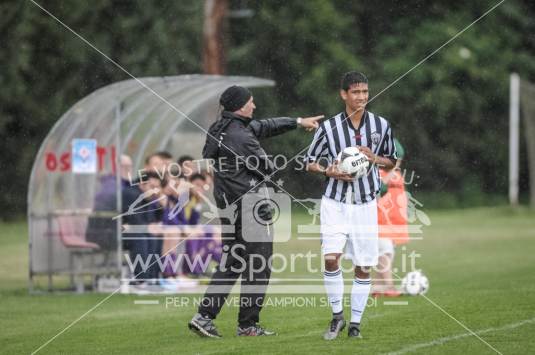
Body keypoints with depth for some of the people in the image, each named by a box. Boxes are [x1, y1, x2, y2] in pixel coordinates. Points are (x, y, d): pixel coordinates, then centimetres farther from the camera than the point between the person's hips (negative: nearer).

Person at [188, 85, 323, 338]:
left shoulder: (222, 128, 9)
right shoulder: (241, 137, -21)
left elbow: (264, 126, 21)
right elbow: (268, 169, -11)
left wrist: (298, 122, 29)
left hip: (228, 204, 9)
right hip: (250, 207, -9)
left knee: (230, 264, 14)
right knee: (258, 268, 1)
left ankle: (204, 316, 5)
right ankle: (247, 325, 5)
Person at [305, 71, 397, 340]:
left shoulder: (381, 125, 2)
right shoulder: (329, 127, -4)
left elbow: (391, 161, 13)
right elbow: (310, 162, 6)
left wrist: (374, 158, -8)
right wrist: (329, 171, -14)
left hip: (365, 204, 2)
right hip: (335, 202, -2)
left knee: (363, 267, 2)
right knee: (331, 258, -17)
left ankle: (355, 323, 16)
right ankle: (337, 316, 1)